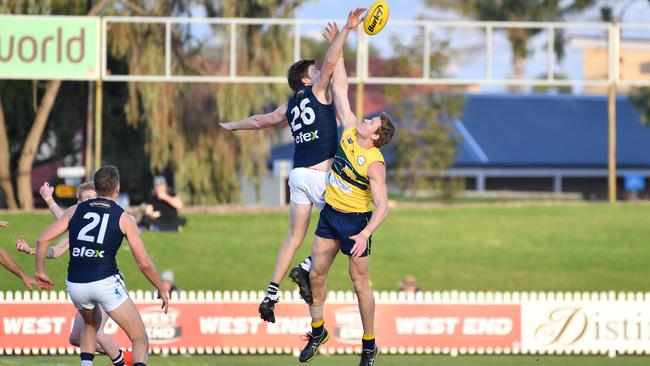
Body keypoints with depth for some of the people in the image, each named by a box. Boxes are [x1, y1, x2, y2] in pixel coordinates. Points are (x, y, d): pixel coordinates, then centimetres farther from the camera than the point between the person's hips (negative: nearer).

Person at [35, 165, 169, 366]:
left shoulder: (76, 210, 12)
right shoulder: (124, 218, 4)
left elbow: (43, 239, 6)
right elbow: (144, 263, 3)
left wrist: (40, 271, 21)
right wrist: (161, 290, 17)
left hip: (75, 285, 4)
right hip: (106, 282, -4)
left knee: (91, 323, 35)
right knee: (140, 338, 3)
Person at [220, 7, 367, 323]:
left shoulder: (289, 107, 17)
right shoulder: (317, 92, 0)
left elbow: (261, 120, 30)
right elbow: (330, 63, -14)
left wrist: (234, 126, 48)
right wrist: (346, 30, -16)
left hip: (298, 175, 7)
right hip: (321, 175, -7)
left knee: (294, 238, 10)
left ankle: (271, 295, 3)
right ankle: (307, 268, -10)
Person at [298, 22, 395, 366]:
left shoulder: (374, 163, -22)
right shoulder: (350, 131, -4)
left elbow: (382, 205, -26)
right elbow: (340, 88, 2)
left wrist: (365, 234, -38)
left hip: (356, 220, -7)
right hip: (330, 214, 7)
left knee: (360, 283, 0)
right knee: (317, 274, 8)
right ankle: (317, 331, 24)